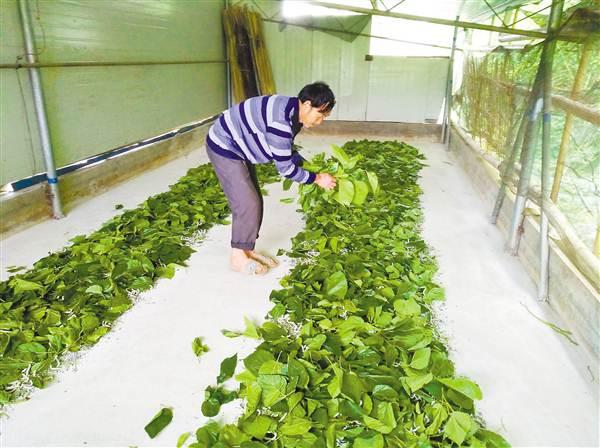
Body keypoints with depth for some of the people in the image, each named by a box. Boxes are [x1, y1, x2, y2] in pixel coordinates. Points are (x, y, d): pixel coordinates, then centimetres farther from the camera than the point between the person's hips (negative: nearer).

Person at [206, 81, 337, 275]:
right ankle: (238, 257, 7)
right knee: (247, 204, -8)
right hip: (224, 147, -10)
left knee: (254, 201, 10)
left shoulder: (293, 113, -2)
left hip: (239, 148, 10)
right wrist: (317, 178, -16)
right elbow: (285, 168, -25)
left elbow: (288, 152, 12)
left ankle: (247, 250, 22)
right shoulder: (280, 122, -33)